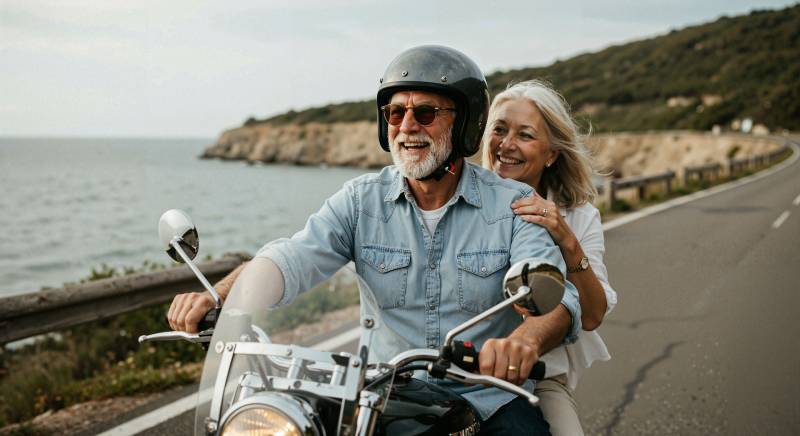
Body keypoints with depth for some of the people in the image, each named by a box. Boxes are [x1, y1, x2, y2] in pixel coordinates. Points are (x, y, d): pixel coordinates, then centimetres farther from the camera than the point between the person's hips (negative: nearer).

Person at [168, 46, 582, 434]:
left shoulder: (514, 204, -4)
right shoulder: (362, 199, 2)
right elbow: (292, 258, -11)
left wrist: (528, 338, -41)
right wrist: (215, 296, -30)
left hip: (491, 400, 0)